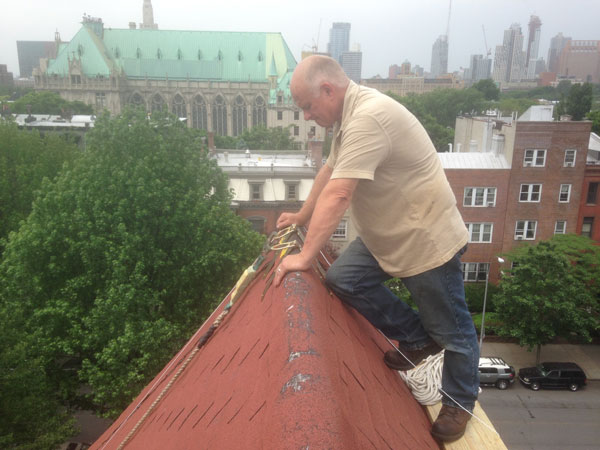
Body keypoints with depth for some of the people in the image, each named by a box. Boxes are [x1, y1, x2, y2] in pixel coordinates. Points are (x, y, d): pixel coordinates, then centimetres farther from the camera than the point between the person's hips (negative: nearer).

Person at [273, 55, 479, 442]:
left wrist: (305, 257, -30)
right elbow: (329, 171, 18)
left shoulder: (369, 117, -27)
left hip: (428, 240, -9)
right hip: (385, 236, 9)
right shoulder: (350, 114, 6)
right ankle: (416, 338, 16)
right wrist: (302, 216, 23)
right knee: (342, 279, -2)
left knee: (450, 329, 6)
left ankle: (460, 402, 32)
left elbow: (337, 194, -33)